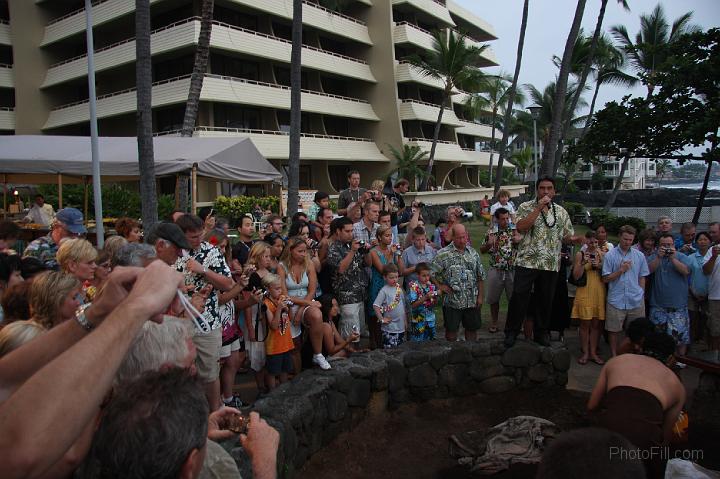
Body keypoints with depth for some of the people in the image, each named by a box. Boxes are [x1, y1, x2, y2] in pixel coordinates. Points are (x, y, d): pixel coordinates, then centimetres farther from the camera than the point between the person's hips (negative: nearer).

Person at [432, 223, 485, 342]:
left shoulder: (473, 253, 7)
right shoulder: (444, 254, -7)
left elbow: (480, 276, 11)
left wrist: (480, 296, 7)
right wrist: (440, 286, -9)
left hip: (472, 301, 4)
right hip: (452, 301, -3)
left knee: (472, 328, 12)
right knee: (451, 330, 3)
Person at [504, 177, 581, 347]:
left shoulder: (561, 212, 11)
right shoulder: (526, 207, 0)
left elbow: (567, 236, 15)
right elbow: (521, 227, -18)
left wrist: (573, 239, -9)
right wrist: (539, 208, -17)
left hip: (551, 264, 4)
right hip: (527, 262, -3)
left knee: (546, 300, 11)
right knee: (519, 297, -3)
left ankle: (542, 332, 27)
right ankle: (511, 332, 11)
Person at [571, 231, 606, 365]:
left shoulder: (601, 254, 9)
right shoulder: (580, 254, 1)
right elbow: (576, 276, -4)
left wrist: (600, 266, -8)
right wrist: (584, 263, -16)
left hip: (599, 292, 3)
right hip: (584, 292, -3)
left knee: (596, 324, 7)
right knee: (585, 323, 0)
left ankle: (593, 353, 16)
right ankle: (585, 353, 10)